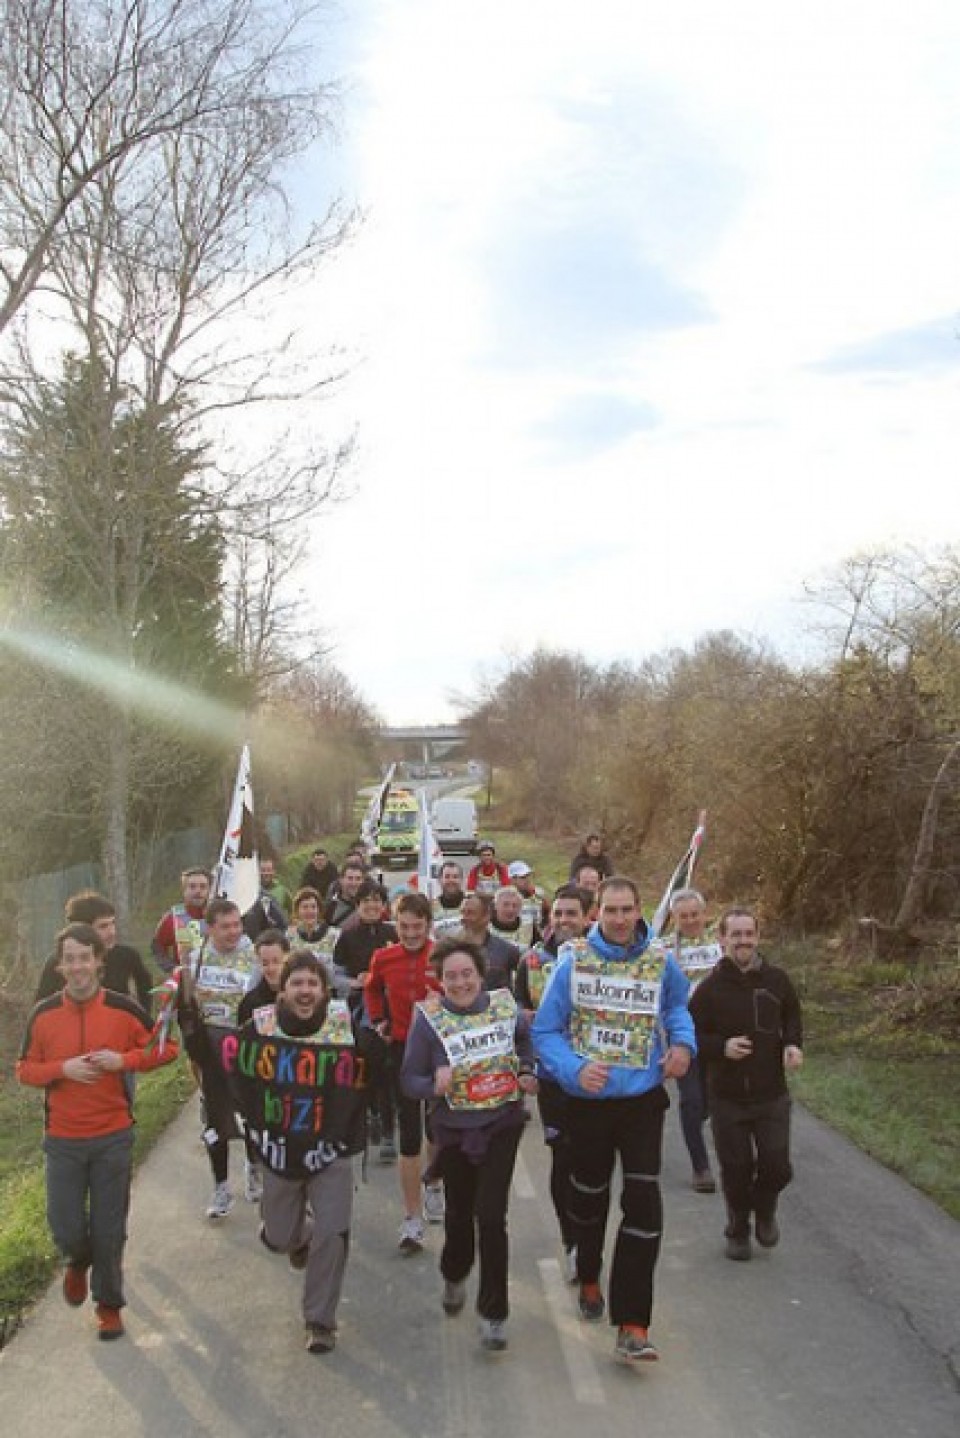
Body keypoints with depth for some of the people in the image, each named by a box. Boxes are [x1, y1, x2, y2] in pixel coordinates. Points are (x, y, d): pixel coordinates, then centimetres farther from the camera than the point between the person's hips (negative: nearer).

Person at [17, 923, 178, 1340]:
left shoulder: (123, 1009, -9)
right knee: (66, 1228, 4)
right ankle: (78, 1262, 40)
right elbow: (25, 1070, 3)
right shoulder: (43, 1014, -5)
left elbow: (166, 1048, 0)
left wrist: (124, 1060, -16)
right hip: (63, 1140, 1)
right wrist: (62, 1068, -16)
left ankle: (109, 1304, 29)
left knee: (109, 1229, 6)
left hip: (113, 1137, -1)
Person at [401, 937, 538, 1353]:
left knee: (491, 1215, -9)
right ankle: (454, 1275, 49)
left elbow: (527, 1038, 15)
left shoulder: (505, 1006, -6)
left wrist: (526, 1073, -1)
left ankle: (493, 1312, 8)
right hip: (454, 1130, 0)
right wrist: (435, 1086, -29)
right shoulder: (428, 1019, -12)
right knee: (459, 1212, 16)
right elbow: (409, 1079, -9)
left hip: (502, 1126, 0)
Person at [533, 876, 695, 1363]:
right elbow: (545, 1030, -5)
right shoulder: (573, 961, -9)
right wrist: (574, 1069, -21)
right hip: (587, 1100, 0)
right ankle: (589, 1277, 48)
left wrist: (683, 1042, -3)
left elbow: (677, 1007, 17)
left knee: (643, 1204, -10)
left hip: (643, 1099, 0)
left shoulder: (660, 962, -4)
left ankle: (632, 1325, -2)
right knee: (588, 1195, 19)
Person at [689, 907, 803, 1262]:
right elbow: (689, 1036, -5)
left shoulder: (776, 979, -2)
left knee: (777, 1166, 1)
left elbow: (792, 1017, 16)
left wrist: (793, 1044, -2)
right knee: (736, 1169, 7)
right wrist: (722, 1047, -21)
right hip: (727, 1097, -2)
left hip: (772, 1095, 2)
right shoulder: (710, 987, -9)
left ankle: (764, 1211, 35)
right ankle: (738, 1231, 32)